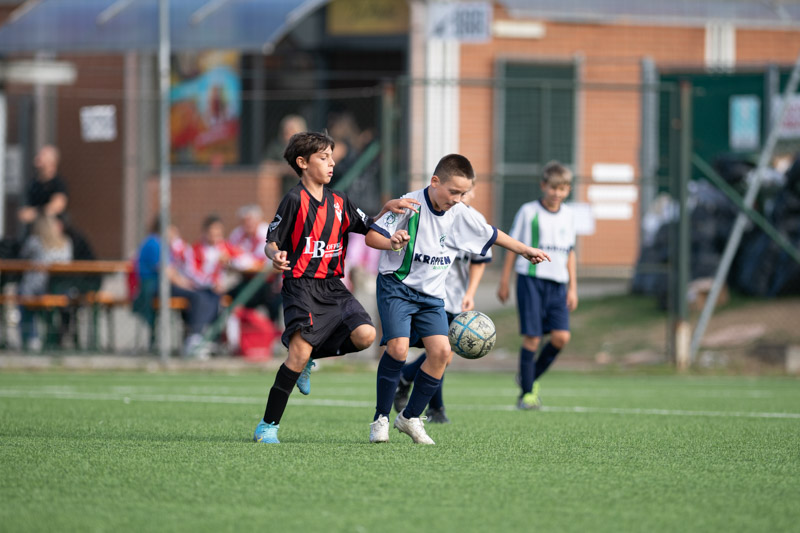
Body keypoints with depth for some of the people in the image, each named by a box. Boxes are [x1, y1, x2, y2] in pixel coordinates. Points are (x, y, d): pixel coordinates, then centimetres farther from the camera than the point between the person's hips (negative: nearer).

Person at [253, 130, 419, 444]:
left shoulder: (338, 202, 15)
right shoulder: (295, 200, -4)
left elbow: (368, 228, 24)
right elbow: (271, 243, -4)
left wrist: (387, 209, 8)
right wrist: (276, 257, -26)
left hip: (333, 286, 6)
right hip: (301, 286, -6)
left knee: (365, 335, -15)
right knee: (300, 351, -20)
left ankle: (309, 359, 11)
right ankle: (268, 426, -10)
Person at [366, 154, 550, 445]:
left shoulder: (461, 214, 0)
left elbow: (491, 235, 17)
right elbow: (371, 236, -12)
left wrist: (526, 250, 25)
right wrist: (391, 242, -33)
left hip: (431, 295, 5)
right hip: (396, 286, -5)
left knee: (441, 351, -10)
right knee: (398, 347, -22)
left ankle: (410, 417, 6)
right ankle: (381, 419, -8)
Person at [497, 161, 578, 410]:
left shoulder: (568, 216, 12)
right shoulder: (528, 212, 0)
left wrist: (573, 288, 15)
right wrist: (504, 281, 3)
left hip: (558, 283, 4)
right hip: (531, 279, -4)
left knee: (561, 336, -9)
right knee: (532, 336, -8)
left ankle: (532, 377, 13)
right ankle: (527, 392, 1)